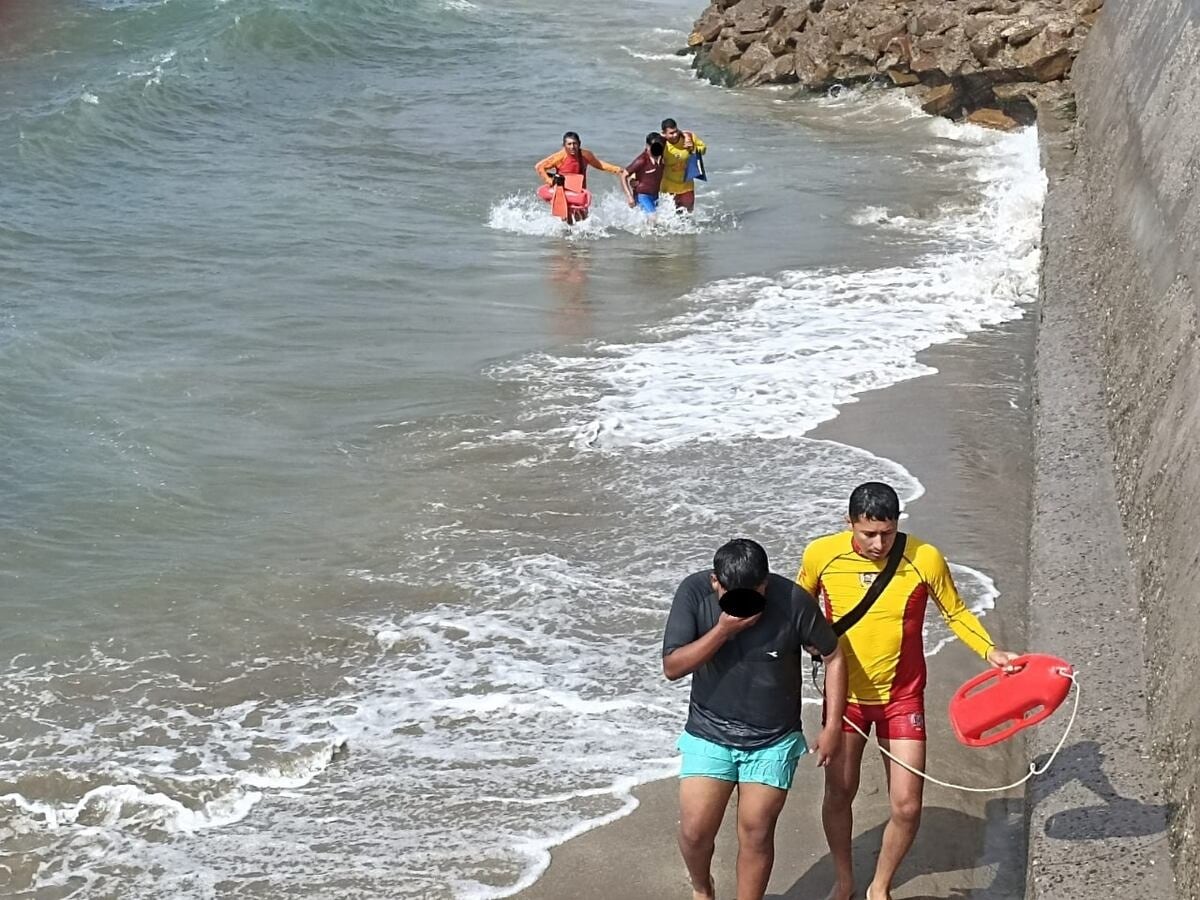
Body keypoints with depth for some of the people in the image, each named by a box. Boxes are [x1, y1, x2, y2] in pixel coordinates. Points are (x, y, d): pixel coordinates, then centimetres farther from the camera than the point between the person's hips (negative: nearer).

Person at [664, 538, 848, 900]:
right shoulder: (694, 592, -16)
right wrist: (723, 630, -29)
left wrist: (833, 727, -6)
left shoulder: (794, 601, -18)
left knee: (756, 834, 3)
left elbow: (833, 657, -4)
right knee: (695, 832, -1)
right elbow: (672, 667, -18)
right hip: (709, 734, 1)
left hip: (773, 741, -1)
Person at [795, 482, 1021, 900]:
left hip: (902, 698, -1)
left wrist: (990, 650, -17)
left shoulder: (925, 559, -19)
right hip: (845, 695, 1)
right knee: (838, 794, 11)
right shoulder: (820, 554, -15)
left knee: (907, 807, -1)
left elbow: (956, 613, -3)